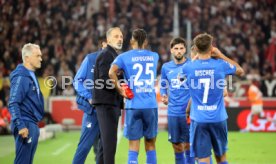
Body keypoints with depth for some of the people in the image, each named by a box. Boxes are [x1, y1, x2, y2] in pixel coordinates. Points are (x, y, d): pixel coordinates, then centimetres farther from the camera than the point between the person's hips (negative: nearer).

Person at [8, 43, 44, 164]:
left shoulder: (31, 75, 15)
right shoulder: (21, 77, -13)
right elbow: (13, 104, -19)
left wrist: (34, 126, 17)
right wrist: (20, 126, -24)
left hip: (32, 125, 9)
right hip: (26, 126, -9)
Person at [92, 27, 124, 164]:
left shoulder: (114, 55, 21)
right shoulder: (106, 55, -10)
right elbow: (105, 80, -21)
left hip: (112, 103, 10)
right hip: (106, 103, -10)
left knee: (107, 141, 13)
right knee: (110, 140, -12)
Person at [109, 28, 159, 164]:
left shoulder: (124, 57, 1)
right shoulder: (154, 56, 12)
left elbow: (112, 72, -18)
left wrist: (119, 89, -6)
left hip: (133, 106, -2)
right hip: (151, 106, 2)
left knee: (133, 147, 0)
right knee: (150, 146, 12)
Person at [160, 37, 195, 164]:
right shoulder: (166, 67, 8)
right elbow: (163, 86, 20)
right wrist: (164, 96, 0)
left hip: (188, 111, -3)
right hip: (173, 112, 3)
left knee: (188, 145, -2)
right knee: (176, 146, 8)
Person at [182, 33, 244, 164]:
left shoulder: (188, 67, -6)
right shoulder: (221, 65, -5)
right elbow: (240, 71, 17)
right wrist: (221, 55, 19)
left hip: (198, 119, -1)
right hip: (218, 118, 1)